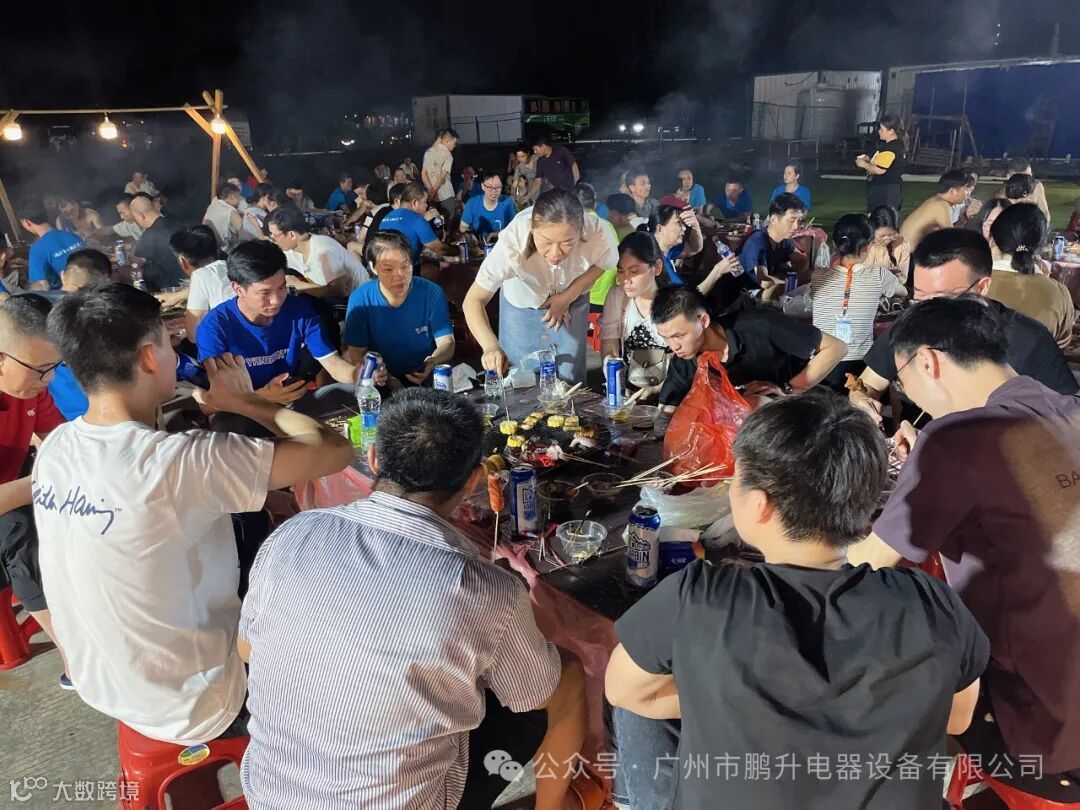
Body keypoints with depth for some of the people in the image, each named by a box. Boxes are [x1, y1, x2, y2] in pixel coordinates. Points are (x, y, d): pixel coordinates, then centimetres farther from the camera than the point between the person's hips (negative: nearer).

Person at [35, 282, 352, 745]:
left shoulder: (54, 447, -9)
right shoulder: (182, 463, -34)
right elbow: (335, 451, -28)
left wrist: (189, 406, -2)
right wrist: (242, 401, -14)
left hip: (99, 683, 7)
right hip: (188, 708, -7)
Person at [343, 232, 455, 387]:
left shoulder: (432, 293, -7)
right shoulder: (360, 300, -6)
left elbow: (446, 343, -6)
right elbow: (356, 352, -4)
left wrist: (432, 363, -29)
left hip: (427, 380, 0)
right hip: (383, 382, 0)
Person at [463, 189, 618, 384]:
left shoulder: (597, 234, -34)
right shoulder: (512, 241, -39)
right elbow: (474, 301, -35)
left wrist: (568, 297, -17)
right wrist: (491, 346, -51)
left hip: (571, 303, 1)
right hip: (520, 302, -1)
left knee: (569, 380, 3)